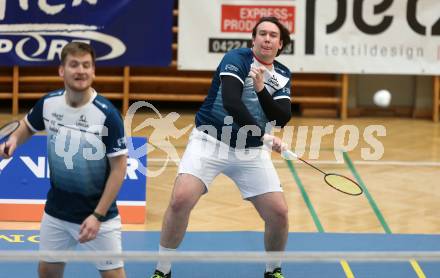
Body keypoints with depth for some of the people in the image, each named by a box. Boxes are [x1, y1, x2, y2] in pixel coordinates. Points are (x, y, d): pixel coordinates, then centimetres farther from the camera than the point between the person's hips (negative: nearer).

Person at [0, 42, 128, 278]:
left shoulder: (107, 114, -21)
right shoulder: (48, 103, -7)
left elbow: (119, 167, -16)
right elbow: (29, 125, 16)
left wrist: (97, 216, -19)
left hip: (97, 213, -5)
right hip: (56, 211, 5)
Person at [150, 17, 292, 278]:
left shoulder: (283, 75, 8)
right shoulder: (237, 58, -9)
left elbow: (282, 118, -6)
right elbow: (231, 102, -24)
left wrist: (261, 89, -20)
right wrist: (263, 134, -28)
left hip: (252, 151, 5)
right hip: (210, 141, -4)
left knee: (279, 213, -5)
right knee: (180, 200, -22)